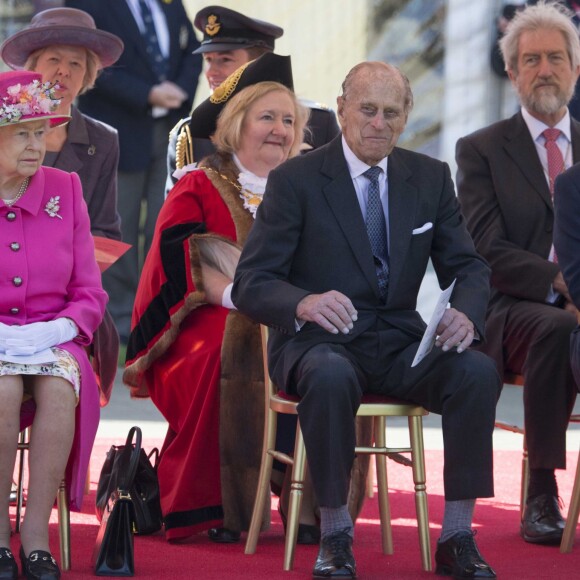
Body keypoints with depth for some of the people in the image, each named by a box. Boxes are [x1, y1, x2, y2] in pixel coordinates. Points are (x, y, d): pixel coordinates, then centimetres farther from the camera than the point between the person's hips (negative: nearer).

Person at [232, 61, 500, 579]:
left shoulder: (431, 178, 9)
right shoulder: (295, 181, -4)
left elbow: (468, 267, 9)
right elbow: (250, 284, -9)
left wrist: (465, 313, -17)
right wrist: (305, 303, -33)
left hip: (401, 343, 4)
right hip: (320, 342, -4)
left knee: (478, 371, -26)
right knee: (331, 377, -39)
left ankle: (457, 538, -18)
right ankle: (335, 536, -24)